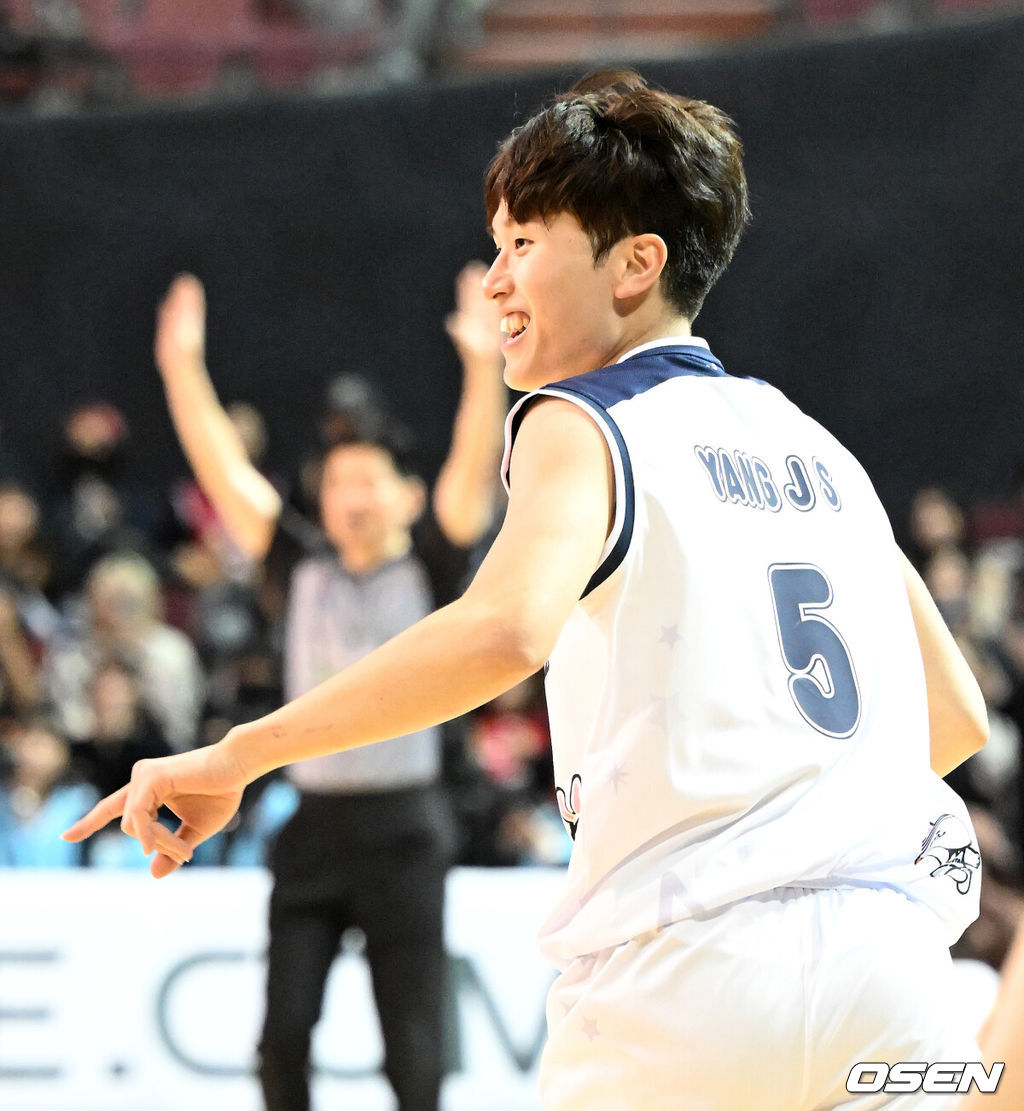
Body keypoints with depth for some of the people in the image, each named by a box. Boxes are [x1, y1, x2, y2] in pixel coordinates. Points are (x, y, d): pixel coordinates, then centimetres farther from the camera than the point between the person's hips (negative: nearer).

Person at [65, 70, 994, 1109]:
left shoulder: (585, 423, 0)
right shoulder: (816, 446, 19)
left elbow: (505, 631, -22)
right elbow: (957, 712, 23)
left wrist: (236, 755, -18)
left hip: (689, 974, -6)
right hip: (891, 963, 6)